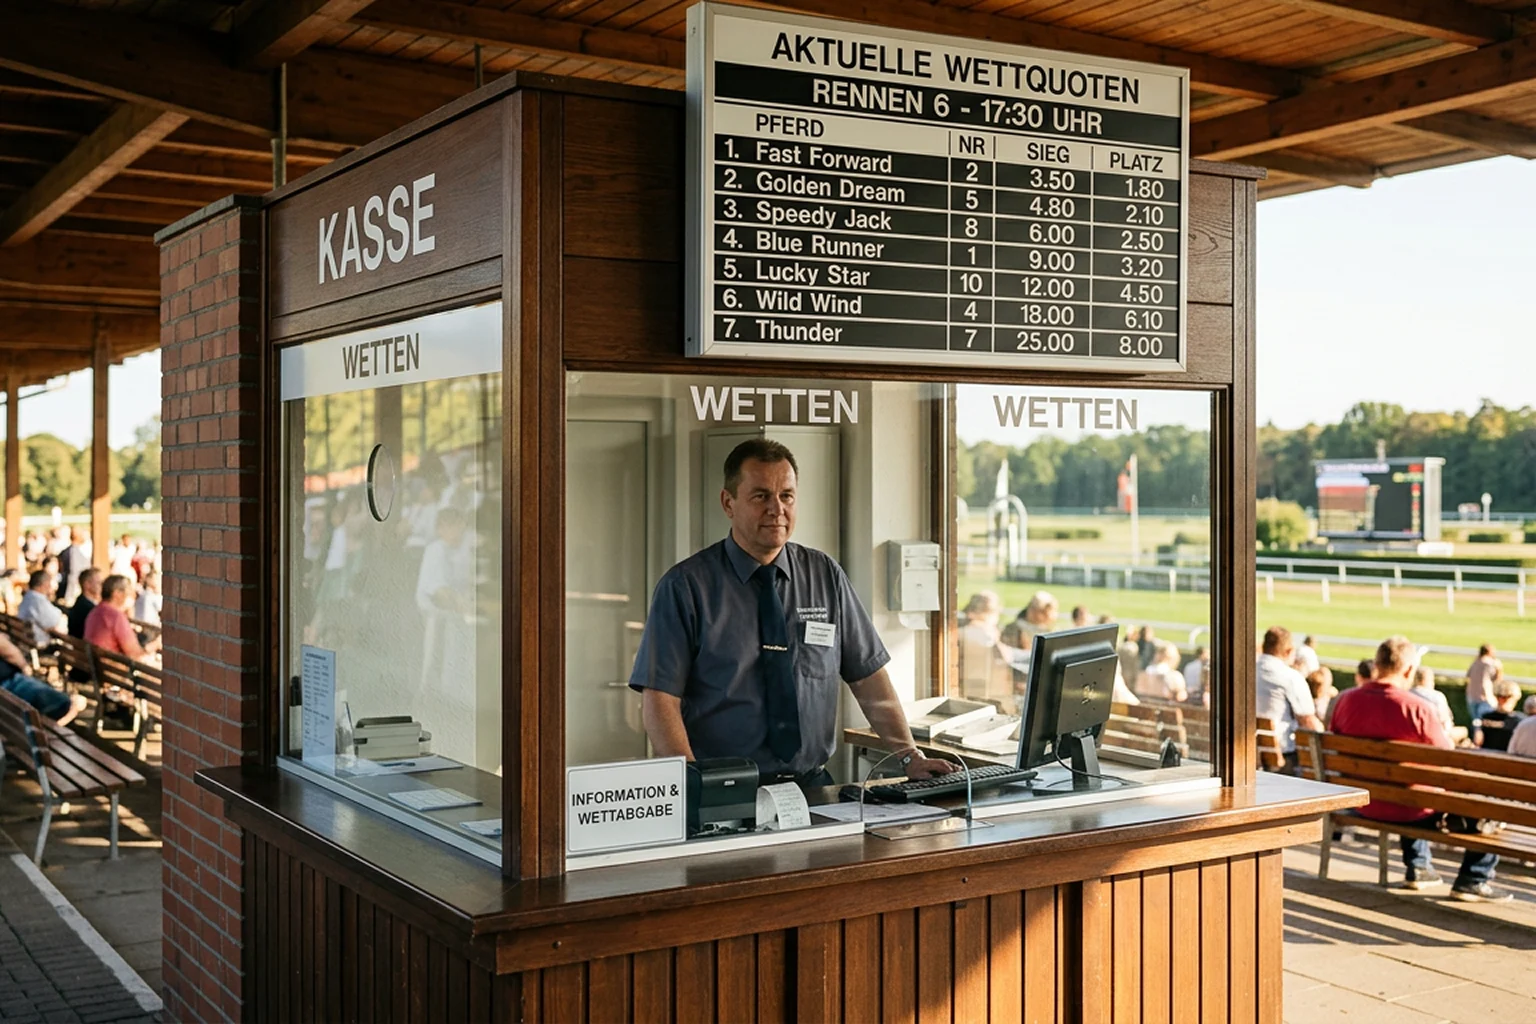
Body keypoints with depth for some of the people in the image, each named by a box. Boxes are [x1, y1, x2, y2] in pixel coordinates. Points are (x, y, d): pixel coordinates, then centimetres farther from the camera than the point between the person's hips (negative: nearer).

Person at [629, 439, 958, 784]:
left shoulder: (827, 577, 9)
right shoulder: (686, 585, -2)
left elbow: (869, 677, 11)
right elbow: (659, 701, -8)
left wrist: (909, 756, -1)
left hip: (813, 785, 3)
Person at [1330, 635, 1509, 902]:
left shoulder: (1345, 701, -6)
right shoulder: (1418, 708, -23)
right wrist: (1444, 732, 8)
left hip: (1364, 804, 6)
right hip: (1409, 809, -6)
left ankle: (1418, 867, 41)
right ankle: (1473, 880, 17)